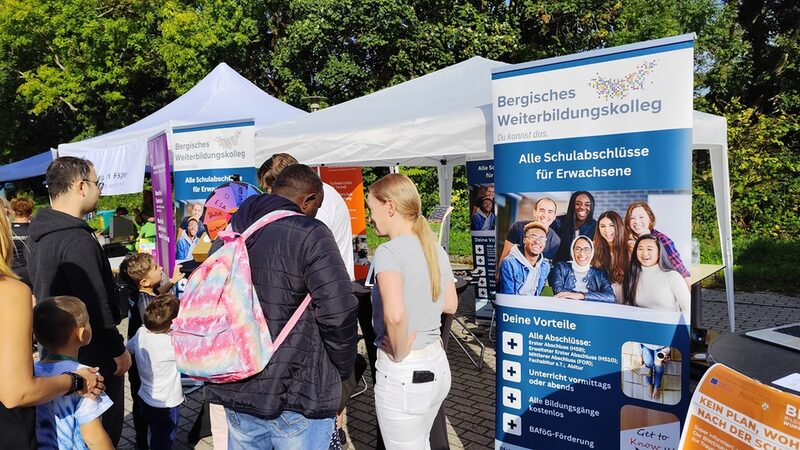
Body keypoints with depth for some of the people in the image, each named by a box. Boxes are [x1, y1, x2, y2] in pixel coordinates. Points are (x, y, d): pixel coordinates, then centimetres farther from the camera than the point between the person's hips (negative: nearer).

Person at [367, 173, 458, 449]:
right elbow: (450, 305, 14)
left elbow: (395, 315, -36)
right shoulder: (436, 248, 3)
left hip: (403, 373, -7)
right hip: (437, 364, 8)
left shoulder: (389, 252, -20)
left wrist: (400, 353, -19)